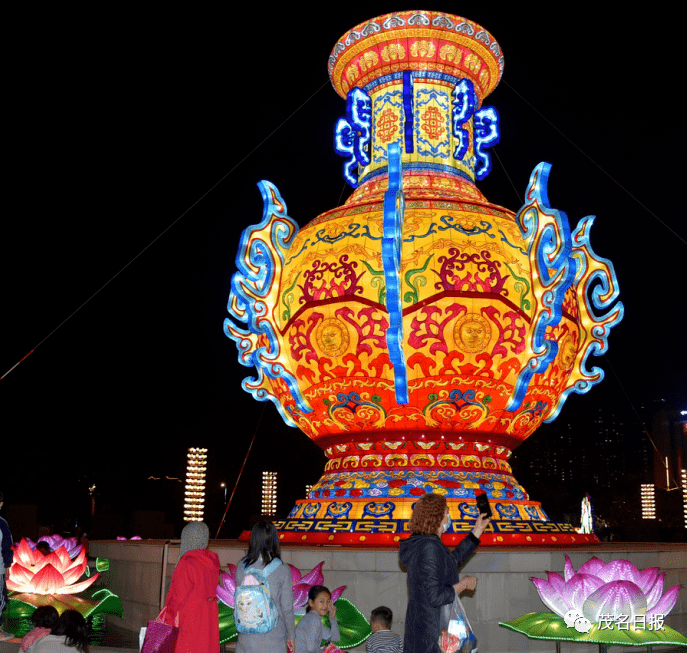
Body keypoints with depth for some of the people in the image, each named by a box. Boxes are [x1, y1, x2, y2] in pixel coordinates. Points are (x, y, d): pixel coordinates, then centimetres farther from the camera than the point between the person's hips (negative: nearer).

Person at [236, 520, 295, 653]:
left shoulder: (242, 567, -7)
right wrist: (291, 635, 6)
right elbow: (287, 607, -5)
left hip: (247, 636, 2)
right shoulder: (282, 570, -12)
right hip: (274, 636, -2)